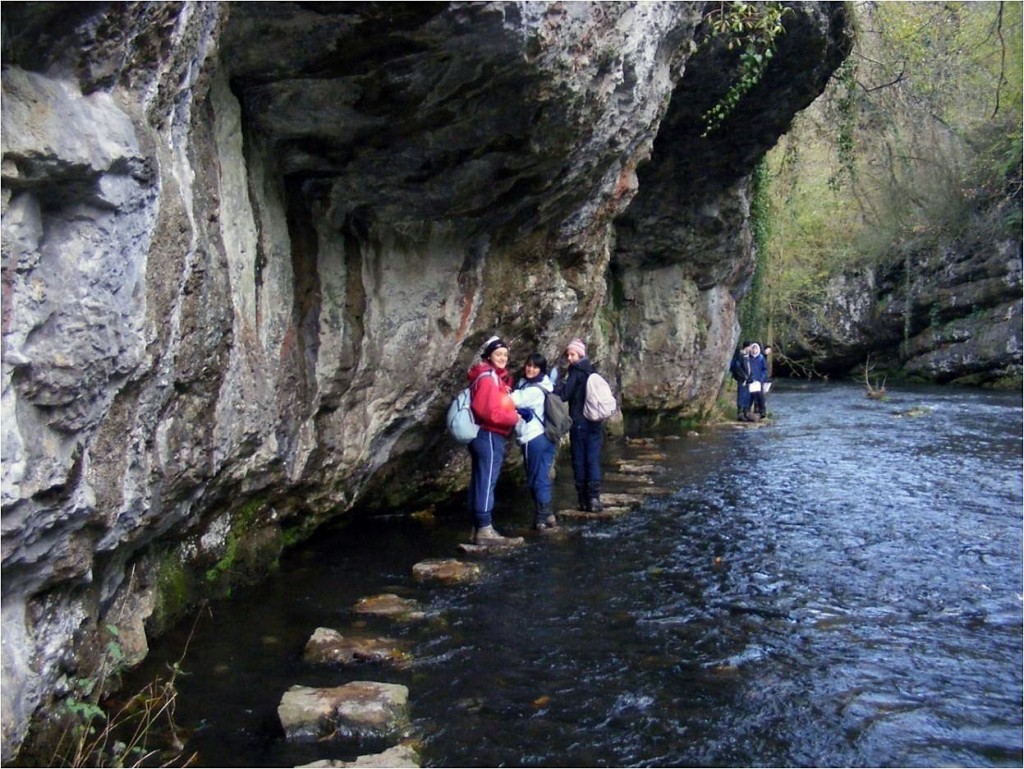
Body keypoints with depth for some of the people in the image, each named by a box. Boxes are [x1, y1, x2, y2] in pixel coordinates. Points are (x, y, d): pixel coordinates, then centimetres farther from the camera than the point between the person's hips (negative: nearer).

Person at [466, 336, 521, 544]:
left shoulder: (497, 377, 18)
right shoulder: (488, 377, -14)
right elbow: (488, 411, -23)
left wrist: (512, 416, 3)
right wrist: (514, 418, -13)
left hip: (487, 435, 10)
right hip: (489, 436, -10)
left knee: (480, 481, 11)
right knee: (487, 481, -8)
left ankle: (479, 527, 16)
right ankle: (484, 529, -7)